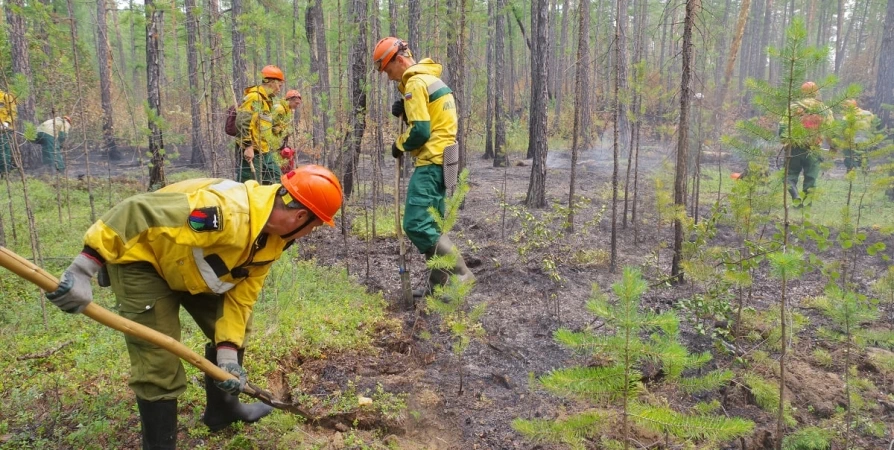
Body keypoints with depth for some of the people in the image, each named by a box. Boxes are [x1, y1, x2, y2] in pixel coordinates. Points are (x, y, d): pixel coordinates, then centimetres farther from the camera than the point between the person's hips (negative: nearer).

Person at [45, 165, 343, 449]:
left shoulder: (274, 237, -10)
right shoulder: (226, 213, -40)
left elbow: (240, 294, -5)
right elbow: (136, 212, -40)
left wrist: (228, 353, -12)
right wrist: (84, 269, -40)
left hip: (194, 265, 9)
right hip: (142, 260, -8)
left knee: (236, 330, 14)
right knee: (160, 365, -10)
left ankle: (222, 409, 35)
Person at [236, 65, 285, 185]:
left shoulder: (267, 99, 18)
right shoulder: (254, 97, -14)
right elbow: (242, 122, -22)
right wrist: (248, 146, -24)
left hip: (264, 151, 10)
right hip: (250, 152, -10)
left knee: (277, 179, 14)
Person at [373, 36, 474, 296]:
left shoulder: (415, 83, -12)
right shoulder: (431, 79, 19)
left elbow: (420, 131, -19)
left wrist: (400, 144, -2)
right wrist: (405, 110, 4)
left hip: (431, 162, -11)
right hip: (442, 159, 11)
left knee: (416, 224, -13)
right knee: (431, 225, 12)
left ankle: (461, 274, -12)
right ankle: (438, 284, 16)